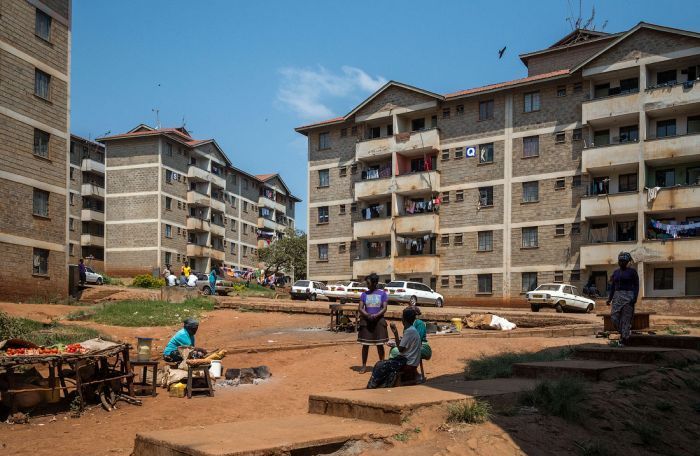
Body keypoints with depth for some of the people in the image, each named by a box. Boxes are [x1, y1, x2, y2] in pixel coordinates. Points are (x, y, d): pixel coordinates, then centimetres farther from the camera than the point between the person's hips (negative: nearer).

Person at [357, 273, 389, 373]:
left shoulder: (382, 293, 0)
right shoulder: (364, 294, 5)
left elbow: (384, 308, -4)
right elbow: (360, 308, 0)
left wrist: (376, 315, -21)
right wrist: (367, 315, -19)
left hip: (378, 321, -1)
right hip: (366, 321, 1)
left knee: (380, 345, 4)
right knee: (365, 344, 3)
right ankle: (364, 366, 11)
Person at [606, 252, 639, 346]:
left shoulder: (632, 272, -2)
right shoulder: (616, 272, 12)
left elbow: (636, 286, -4)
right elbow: (612, 286, 15)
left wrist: (634, 298, -15)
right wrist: (609, 298, 8)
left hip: (628, 296, -5)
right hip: (617, 296, 5)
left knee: (626, 318, -5)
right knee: (614, 317, -4)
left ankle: (623, 340, 0)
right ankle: (627, 330, 20)